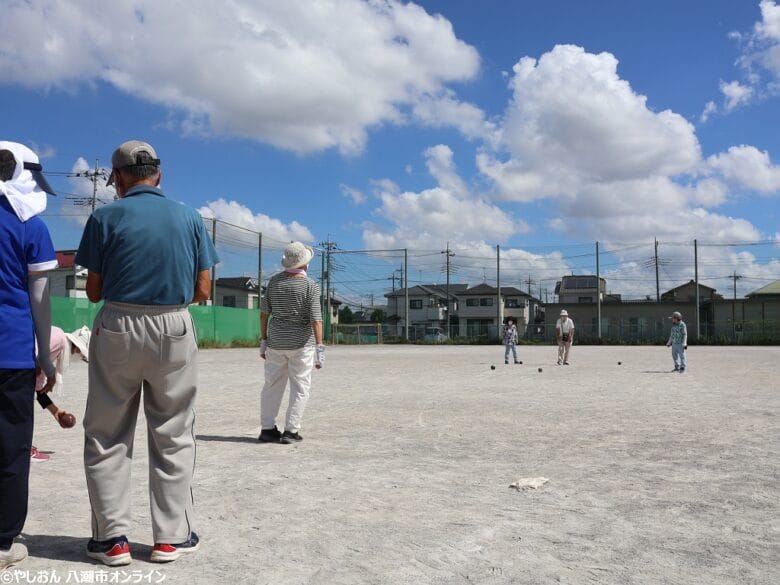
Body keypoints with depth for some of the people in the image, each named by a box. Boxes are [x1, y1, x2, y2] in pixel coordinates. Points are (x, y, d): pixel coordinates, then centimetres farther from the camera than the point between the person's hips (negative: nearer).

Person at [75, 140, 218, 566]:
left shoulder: (106, 217, -3)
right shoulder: (190, 218, 3)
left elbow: (94, 291, -1)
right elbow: (202, 291, 1)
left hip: (117, 329, -1)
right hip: (174, 330, 2)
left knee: (107, 436, 11)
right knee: (173, 436, 11)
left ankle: (112, 538, 14)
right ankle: (171, 536, 17)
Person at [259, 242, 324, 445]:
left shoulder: (274, 281, 3)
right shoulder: (310, 286, -11)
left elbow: (264, 313, 5)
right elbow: (316, 319, -16)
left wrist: (263, 340, 13)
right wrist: (319, 349, -13)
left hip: (276, 342, 4)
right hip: (301, 343, -4)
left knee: (272, 386, 11)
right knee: (300, 388, 5)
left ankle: (267, 429, 14)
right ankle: (290, 431, 3)